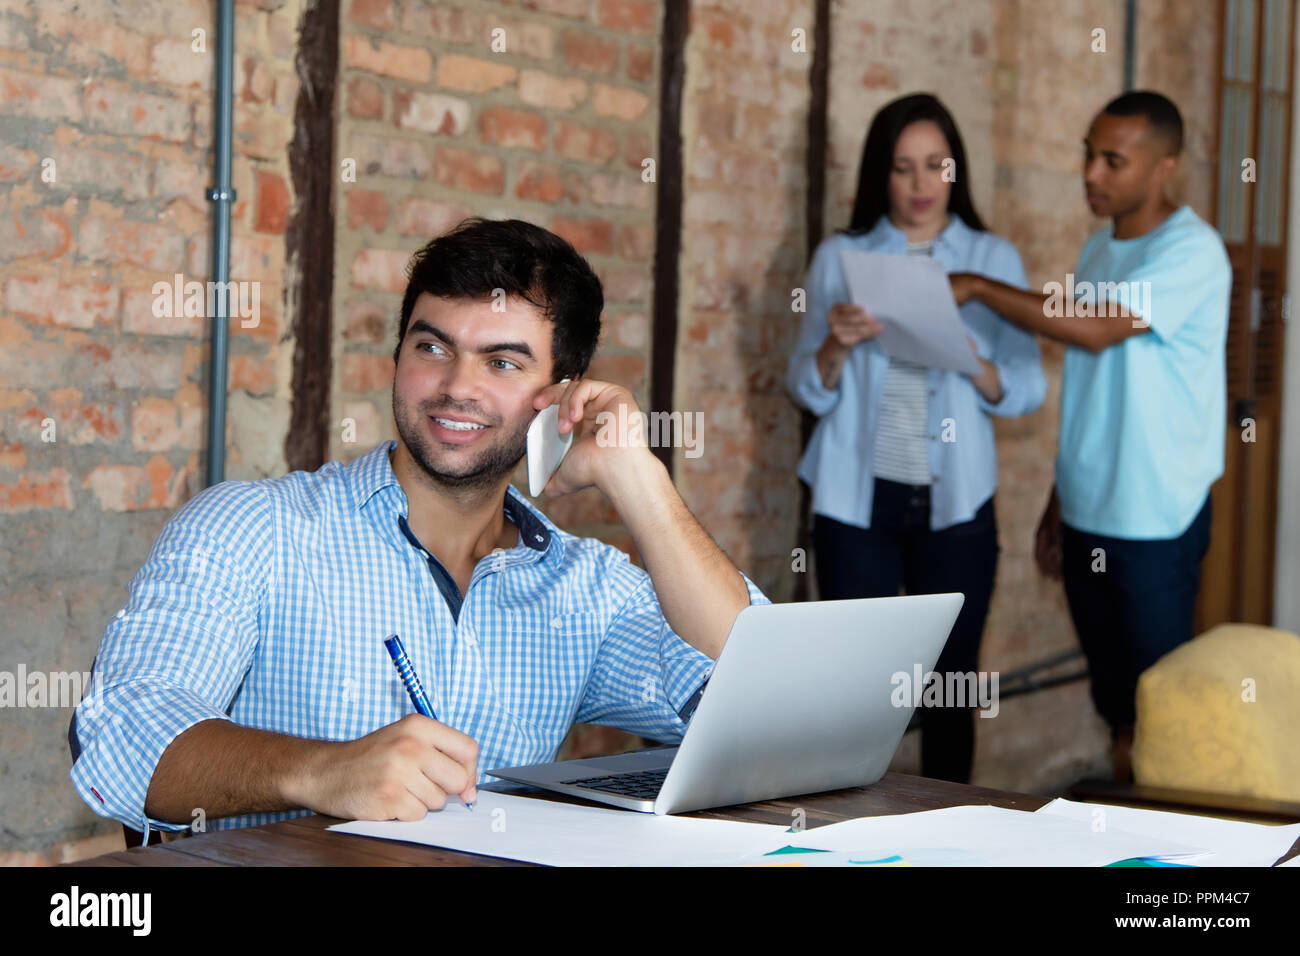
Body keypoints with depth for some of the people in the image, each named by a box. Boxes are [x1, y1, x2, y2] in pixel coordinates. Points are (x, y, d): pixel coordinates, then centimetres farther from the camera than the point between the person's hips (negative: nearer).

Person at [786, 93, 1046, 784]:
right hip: (858, 498, 0)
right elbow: (807, 391, 5)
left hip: (955, 500, 1)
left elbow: (1028, 389, 2)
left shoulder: (993, 260, 6)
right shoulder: (840, 257, 6)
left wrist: (972, 363, -18)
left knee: (953, 677, 4)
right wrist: (835, 345, -15)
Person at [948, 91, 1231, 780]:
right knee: (1112, 695, 15)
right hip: (1087, 514, 8)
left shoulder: (1191, 251, -13)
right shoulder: (1099, 248, 13)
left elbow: (1098, 330, -28)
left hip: (1157, 521, -8)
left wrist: (976, 287, -21)